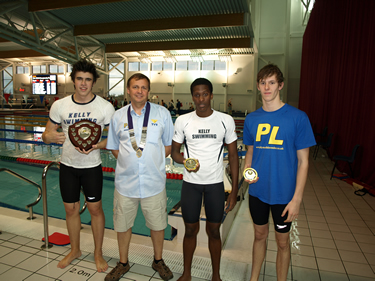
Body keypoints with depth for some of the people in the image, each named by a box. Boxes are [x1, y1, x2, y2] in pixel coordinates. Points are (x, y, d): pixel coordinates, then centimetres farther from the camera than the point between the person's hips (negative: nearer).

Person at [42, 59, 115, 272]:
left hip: (92, 166, -3)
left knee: (95, 209, 7)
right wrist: (51, 137, -21)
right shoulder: (60, 105, -2)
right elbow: (47, 134, 4)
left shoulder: (105, 107, -10)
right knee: (71, 209, 15)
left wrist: (95, 146, -25)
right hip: (67, 166, 3)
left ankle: (98, 253, 28)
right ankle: (75, 250, 38)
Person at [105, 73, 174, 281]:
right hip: (126, 182, 2)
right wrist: (128, 161, -1)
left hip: (154, 182, -1)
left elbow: (168, 145, 5)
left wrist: (154, 161, -3)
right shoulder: (118, 116, 4)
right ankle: (123, 263, 40)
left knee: (157, 224, 13)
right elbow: (114, 147, 11)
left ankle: (158, 261, 39)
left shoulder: (162, 113, 0)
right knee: (122, 224, 16)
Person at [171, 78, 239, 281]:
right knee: (190, 230, 13)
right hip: (190, 183, 1)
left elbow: (233, 155, -1)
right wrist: (185, 161, -19)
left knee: (214, 231, 12)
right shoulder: (183, 121, -3)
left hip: (216, 184, 0)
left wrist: (234, 190, -3)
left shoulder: (225, 120, -5)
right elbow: (174, 151, 4)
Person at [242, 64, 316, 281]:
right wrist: (247, 172, -9)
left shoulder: (298, 117, -12)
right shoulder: (252, 119, 1)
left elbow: (303, 161, -9)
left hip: (284, 193, -3)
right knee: (260, 235, 20)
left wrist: (297, 198, -12)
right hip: (257, 190, 4)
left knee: (282, 242, 14)